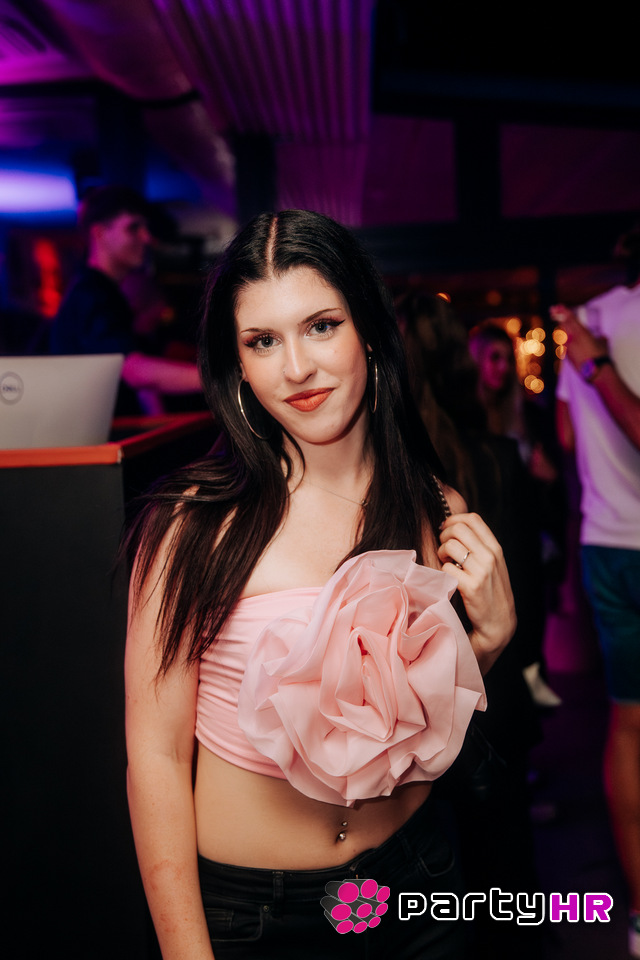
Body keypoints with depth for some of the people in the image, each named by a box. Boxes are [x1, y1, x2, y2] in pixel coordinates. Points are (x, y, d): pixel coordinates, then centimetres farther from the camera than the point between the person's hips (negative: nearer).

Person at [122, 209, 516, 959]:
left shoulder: (438, 514, -7)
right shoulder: (195, 522, -21)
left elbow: (429, 733, 4)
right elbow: (156, 756, -15)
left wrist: (491, 634, -13)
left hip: (415, 876, 4)